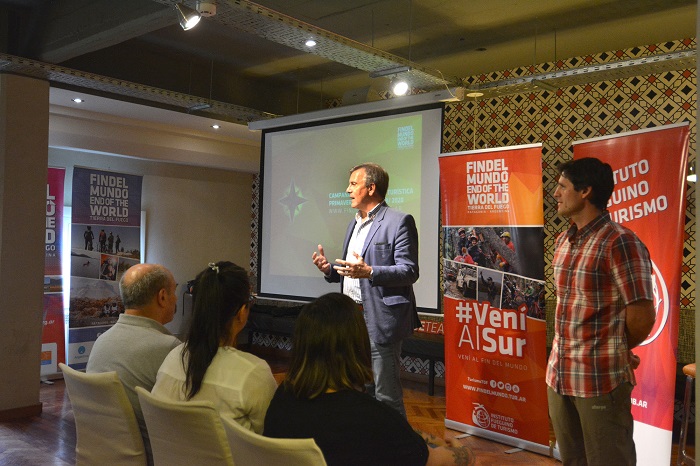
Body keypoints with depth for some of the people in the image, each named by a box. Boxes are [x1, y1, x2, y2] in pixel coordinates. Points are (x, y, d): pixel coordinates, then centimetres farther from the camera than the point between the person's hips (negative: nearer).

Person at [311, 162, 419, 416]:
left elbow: (409, 271, -15)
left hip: (380, 321, -9)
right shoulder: (354, 224, 18)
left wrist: (369, 272, -27)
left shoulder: (399, 221, -9)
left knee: (386, 396, -3)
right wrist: (329, 269, 4)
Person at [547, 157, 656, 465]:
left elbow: (642, 315, -16)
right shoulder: (563, 241, 9)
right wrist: (564, 357, 11)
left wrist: (618, 352, 1)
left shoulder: (620, 242, -16)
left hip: (601, 378, -7)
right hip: (558, 373, 7)